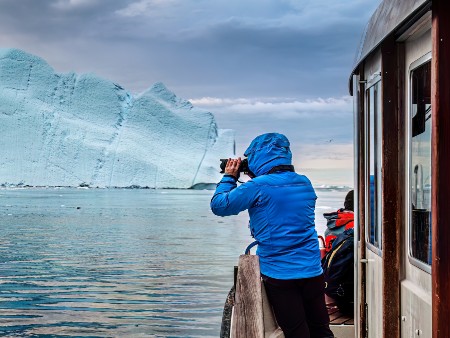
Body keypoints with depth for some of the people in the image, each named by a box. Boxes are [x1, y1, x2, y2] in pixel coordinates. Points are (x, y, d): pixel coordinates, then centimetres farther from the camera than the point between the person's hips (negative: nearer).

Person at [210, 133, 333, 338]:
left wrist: (229, 177, 11)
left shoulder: (258, 186, -11)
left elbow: (218, 206, -2)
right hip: (312, 271, 5)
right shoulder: (305, 183, 8)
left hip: (279, 273, -5)